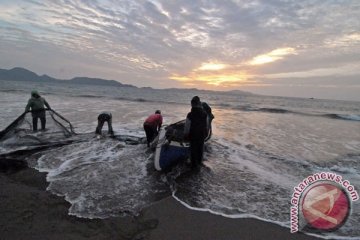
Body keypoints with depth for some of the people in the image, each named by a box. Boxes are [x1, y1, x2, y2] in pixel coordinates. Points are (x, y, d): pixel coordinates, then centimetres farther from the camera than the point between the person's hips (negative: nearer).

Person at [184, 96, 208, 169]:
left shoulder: (190, 115, -20)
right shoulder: (205, 114, -8)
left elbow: (187, 126, -13)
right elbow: (206, 125, 2)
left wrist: (186, 134, 1)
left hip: (193, 135, -3)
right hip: (202, 135, 4)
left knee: (193, 149, 10)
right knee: (200, 148, 20)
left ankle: (194, 164, 21)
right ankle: (199, 161, 38)